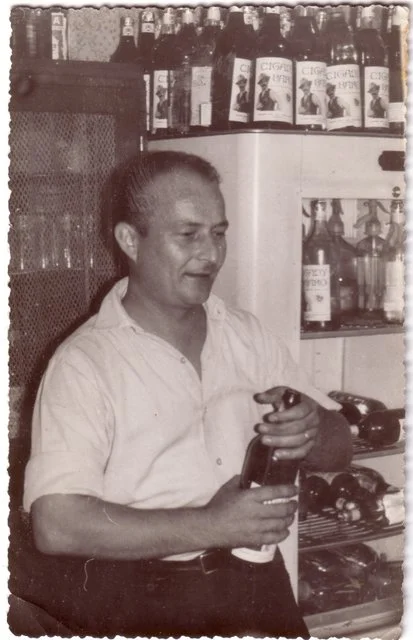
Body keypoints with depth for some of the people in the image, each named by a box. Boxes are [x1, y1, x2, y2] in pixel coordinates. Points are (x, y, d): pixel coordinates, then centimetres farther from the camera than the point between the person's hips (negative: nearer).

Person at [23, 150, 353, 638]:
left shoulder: (248, 335, 11)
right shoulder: (84, 362, -7)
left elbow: (340, 450, 16)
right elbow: (57, 525, -16)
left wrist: (313, 431, -8)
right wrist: (210, 526, -19)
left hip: (250, 577, 5)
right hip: (134, 592, -4)